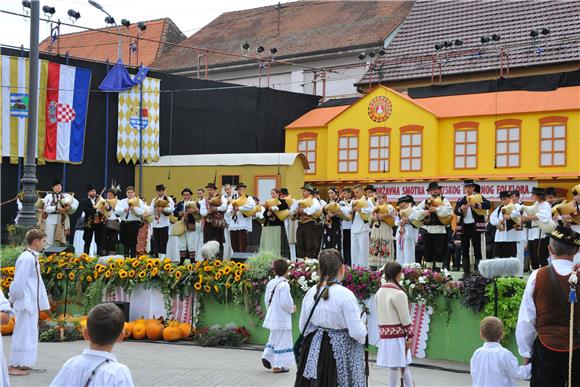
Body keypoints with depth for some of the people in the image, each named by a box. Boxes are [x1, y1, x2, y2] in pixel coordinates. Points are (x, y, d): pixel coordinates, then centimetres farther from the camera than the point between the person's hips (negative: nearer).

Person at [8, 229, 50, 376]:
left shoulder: (33, 257, 11)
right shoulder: (26, 258, -19)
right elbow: (19, 282, -20)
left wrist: (42, 302, 14)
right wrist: (14, 299, -10)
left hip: (32, 303, 10)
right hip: (26, 303, -10)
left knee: (30, 333, 15)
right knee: (23, 333, -3)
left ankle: (22, 364, 24)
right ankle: (14, 366, 4)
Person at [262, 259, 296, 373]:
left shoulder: (270, 283, 4)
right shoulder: (284, 285, -19)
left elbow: (266, 299, 11)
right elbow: (285, 302, -21)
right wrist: (292, 309, -2)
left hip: (272, 316, 7)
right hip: (282, 318, -7)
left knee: (274, 338, 23)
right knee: (282, 341, 2)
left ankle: (267, 356, 14)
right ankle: (277, 366, 5)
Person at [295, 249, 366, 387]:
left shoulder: (311, 292, -1)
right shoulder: (345, 295, -18)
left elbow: (303, 327, 9)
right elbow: (357, 332, -17)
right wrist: (363, 328, 4)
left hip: (313, 350, 6)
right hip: (340, 351, -5)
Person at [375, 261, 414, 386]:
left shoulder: (380, 292, 8)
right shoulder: (399, 293, -15)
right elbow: (405, 317, -14)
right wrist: (410, 335, -6)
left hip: (385, 334, 7)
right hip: (397, 334, -7)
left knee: (403, 364, 12)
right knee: (396, 366, 0)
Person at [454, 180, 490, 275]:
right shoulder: (461, 200, 12)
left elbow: (488, 205, -14)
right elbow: (455, 211, 7)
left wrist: (476, 205, -26)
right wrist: (461, 209, -14)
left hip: (475, 226, -4)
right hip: (464, 227, 4)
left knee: (477, 249, -4)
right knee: (464, 250, 7)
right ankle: (466, 272, 13)